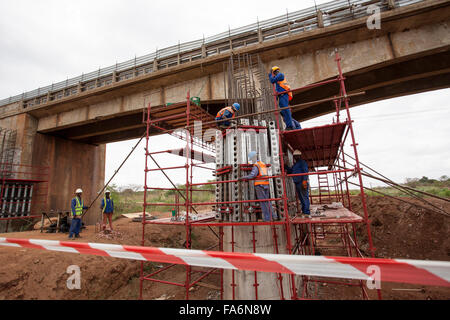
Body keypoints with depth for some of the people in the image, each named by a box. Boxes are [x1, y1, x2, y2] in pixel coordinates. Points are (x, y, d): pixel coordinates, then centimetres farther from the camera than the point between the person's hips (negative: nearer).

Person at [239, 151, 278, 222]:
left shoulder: (256, 166, -10)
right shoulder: (263, 164, 17)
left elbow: (252, 175, -24)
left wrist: (242, 178, -19)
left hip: (259, 186, -8)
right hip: (266, 185, 8)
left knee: (263, 202, -2)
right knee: (267, 201, 15)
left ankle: (267, 218, 2)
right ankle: (273, 215, 15)